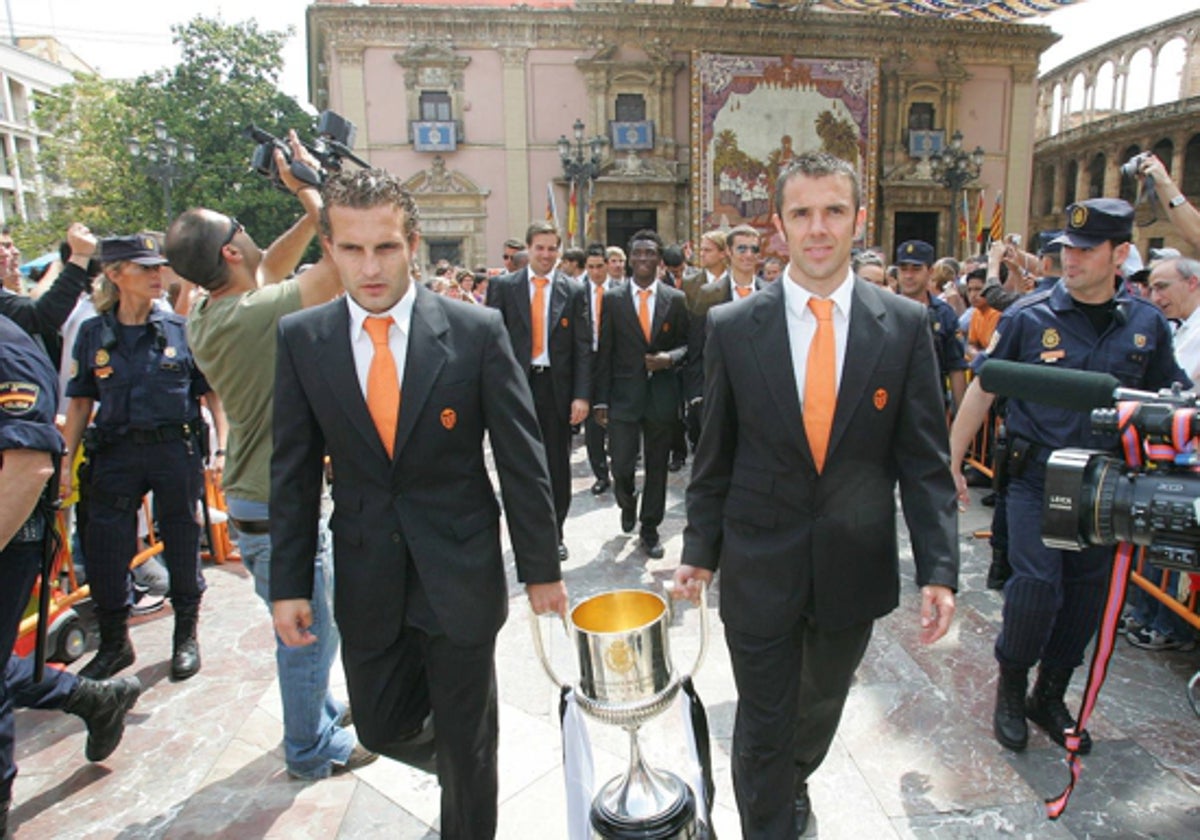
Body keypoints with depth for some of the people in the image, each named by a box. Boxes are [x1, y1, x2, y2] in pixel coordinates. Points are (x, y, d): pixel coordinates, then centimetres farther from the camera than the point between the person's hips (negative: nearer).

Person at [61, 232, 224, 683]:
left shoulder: (181, 330, -1)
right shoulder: (93, 334, 3)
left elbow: (213, 393, 1)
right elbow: (80, 402, 6)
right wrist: (67, 460, 2)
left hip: (176, 448, -1)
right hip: (115, 453, 2)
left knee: (182, 545, 9)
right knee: (104, 552, 6)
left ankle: (186, 636, 28)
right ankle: (114, 644, 27)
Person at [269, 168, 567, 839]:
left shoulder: (478, 331, -12)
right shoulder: (301, 338, -3)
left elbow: (522, 460, -7)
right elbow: (294, 470, 2)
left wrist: (541, 568, -3)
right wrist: (290, 583, 3)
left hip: (460, 574, -2)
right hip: (366, 580, 3)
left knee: (469, 745, 15)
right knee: (382, 728, 18)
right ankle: (452, 754, 50)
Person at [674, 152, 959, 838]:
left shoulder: (906, 325, -5)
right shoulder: (732, 327, -7)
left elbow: (925, 459, -3)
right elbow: (715, 454, 0)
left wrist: (939, 568, -8)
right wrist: (700, 549, 3)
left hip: (855, 564, 3)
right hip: (760, 563, -2)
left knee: (822, 705, 26)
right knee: (762, 725, 10)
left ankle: (794, 783, 56)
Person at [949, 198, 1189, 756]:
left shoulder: (1147, 324, 4)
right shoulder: (1029, 315, -5)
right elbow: (982, 389, -2)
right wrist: (951, 461, -4)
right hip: (1037, 475, -3)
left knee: (1086, 594, 11)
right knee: (1036, 587, -9)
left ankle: (1050, 696, 31)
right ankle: (1010, 692, 16)